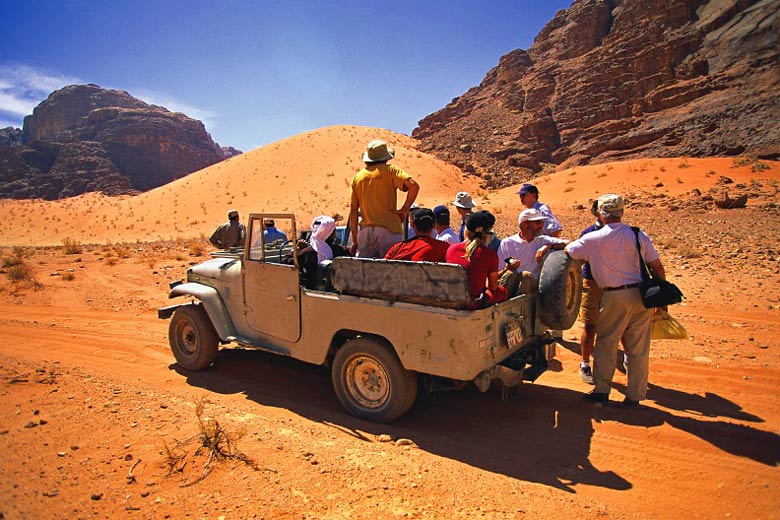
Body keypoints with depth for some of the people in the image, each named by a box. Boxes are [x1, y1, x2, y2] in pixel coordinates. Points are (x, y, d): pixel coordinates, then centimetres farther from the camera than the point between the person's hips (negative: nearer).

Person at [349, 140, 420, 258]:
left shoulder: (357, 177, 11)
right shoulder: (390, 170, 1)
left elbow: (353, 211, 10)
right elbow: (414, 186, -13)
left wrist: (355, 240, 15)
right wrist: (404, 210, -2)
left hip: (365, 230, 4)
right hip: (389, 229, -3)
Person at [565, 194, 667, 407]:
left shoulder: (593, 239, -6)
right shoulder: (639, 235, 1)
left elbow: (565, 251, 2)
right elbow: (657, 267, 3)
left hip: (615, 297, -3)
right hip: (642, 295, 3)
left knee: (606, 343, 12)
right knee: (638, 348, 10)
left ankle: (602, 390, 17)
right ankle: (634, 396, 19)